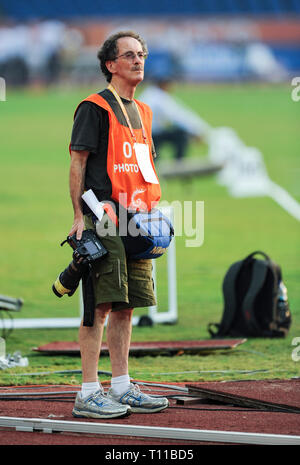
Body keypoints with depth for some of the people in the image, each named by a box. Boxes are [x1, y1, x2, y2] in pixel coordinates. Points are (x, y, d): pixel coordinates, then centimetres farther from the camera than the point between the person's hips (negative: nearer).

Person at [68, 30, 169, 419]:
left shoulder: (141, 112, 19)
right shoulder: (94, 107, -5)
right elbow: (77, 162, -9)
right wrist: (80, 216, -15)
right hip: (104, 221, -8)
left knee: (126, 306, 9)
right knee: (101, 305, -10)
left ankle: (121, 388, 14)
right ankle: (88, 394, -9)